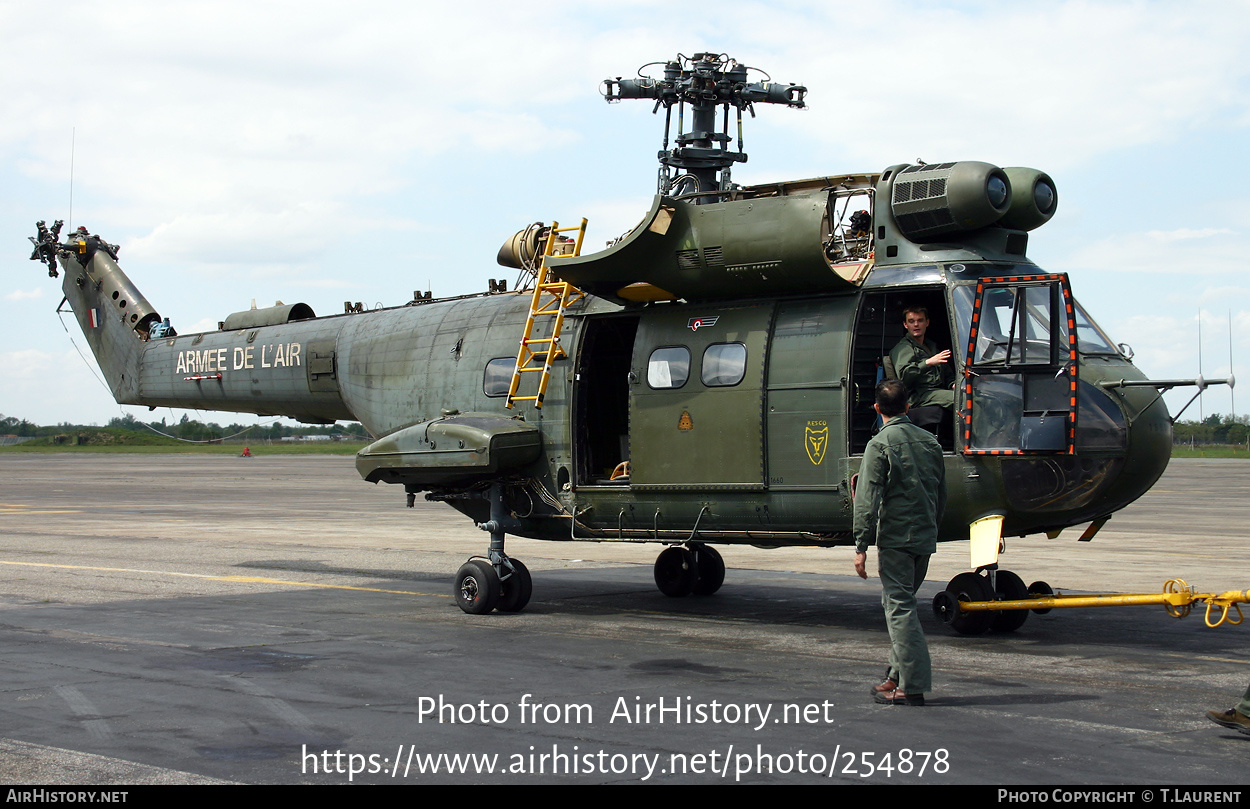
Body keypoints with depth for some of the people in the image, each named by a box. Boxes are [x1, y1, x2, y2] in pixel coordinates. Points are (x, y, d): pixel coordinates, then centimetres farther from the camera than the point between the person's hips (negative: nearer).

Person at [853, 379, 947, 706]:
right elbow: (941, 495, 16)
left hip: (895, 536, -6)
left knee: (899, 607, -4)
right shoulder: (929, 441, 12)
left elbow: (868, 500, -13)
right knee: (902, 603, 18)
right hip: (925, 538, 7)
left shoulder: (880, 444, -8)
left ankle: (912, 686, -6)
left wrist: (862, 546, -11)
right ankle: (898, 675, 22)